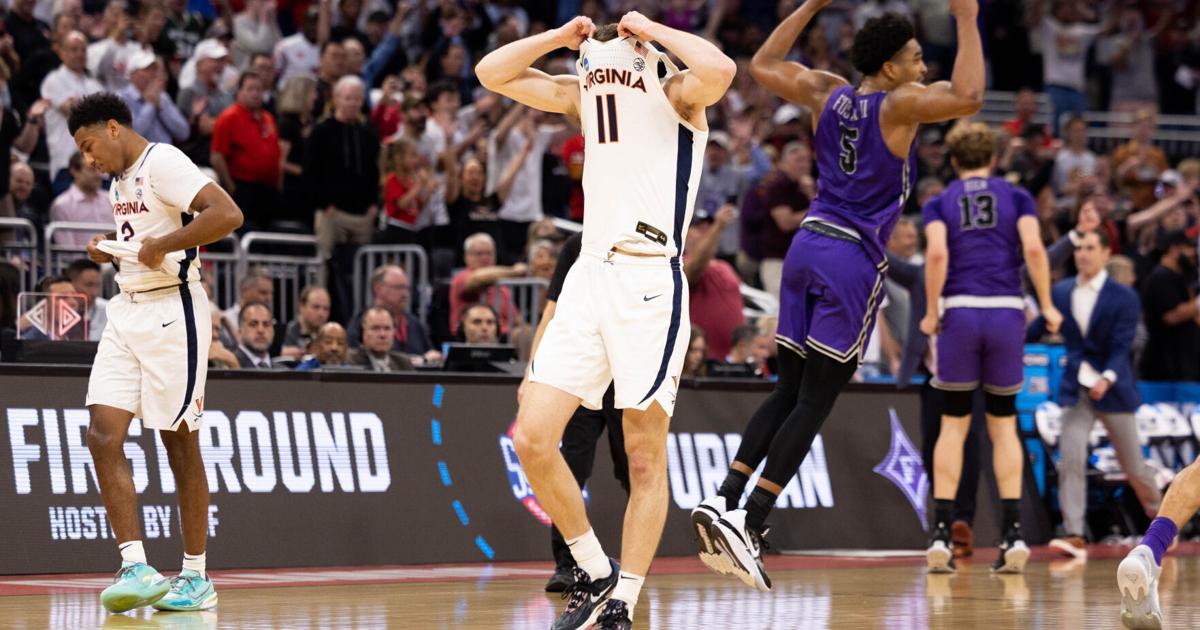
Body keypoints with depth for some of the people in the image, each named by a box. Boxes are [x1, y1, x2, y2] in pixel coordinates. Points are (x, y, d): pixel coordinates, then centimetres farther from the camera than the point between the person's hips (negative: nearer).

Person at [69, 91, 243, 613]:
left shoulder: (163, 163, -12)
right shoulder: (119, 181, 16)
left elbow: (227, 215, -24)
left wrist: (161, 246, -21)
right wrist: (111, 250, 12)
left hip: (172, 312, -8)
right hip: (126, 313, 8)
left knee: (180, 444, -1)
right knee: (104, 435, -7)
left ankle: (197, 579, 7)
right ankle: (135, 567, -9)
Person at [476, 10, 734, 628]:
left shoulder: (676, 95, -2)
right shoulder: (584, 92, 15)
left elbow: (719, 71, -26)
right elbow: (491, 73, 14)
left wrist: (652, 30, -12)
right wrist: (562, 35, 6)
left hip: (650, 281, -6)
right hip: (589, 275, 6)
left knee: (645, 459, -1)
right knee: (532, 440, -3)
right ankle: (595, 572, 13)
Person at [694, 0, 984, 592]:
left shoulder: (826, 93, 9)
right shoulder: (899, 104, -8)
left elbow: (762, 64, 24)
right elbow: (968, 98, -23)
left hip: (808, 245, 7)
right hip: (853, 260, -7)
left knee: (788, 391, 11)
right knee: (814, 402, -5)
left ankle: (724, 501, -2)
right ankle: (750, 522, -13)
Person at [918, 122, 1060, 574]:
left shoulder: (939, 204, 9)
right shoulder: (1016, 197, 10)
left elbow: (937, 253, -8)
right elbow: (1033, 248, -5)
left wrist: (931, 313, -2)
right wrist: (1046, 305, 3)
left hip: (959, 313, 0)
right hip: (1007, 312, 0)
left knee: (954, 425, 6)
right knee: (1003, 424, 9)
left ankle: (940, 534, -2)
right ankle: (1013, 533, 0)